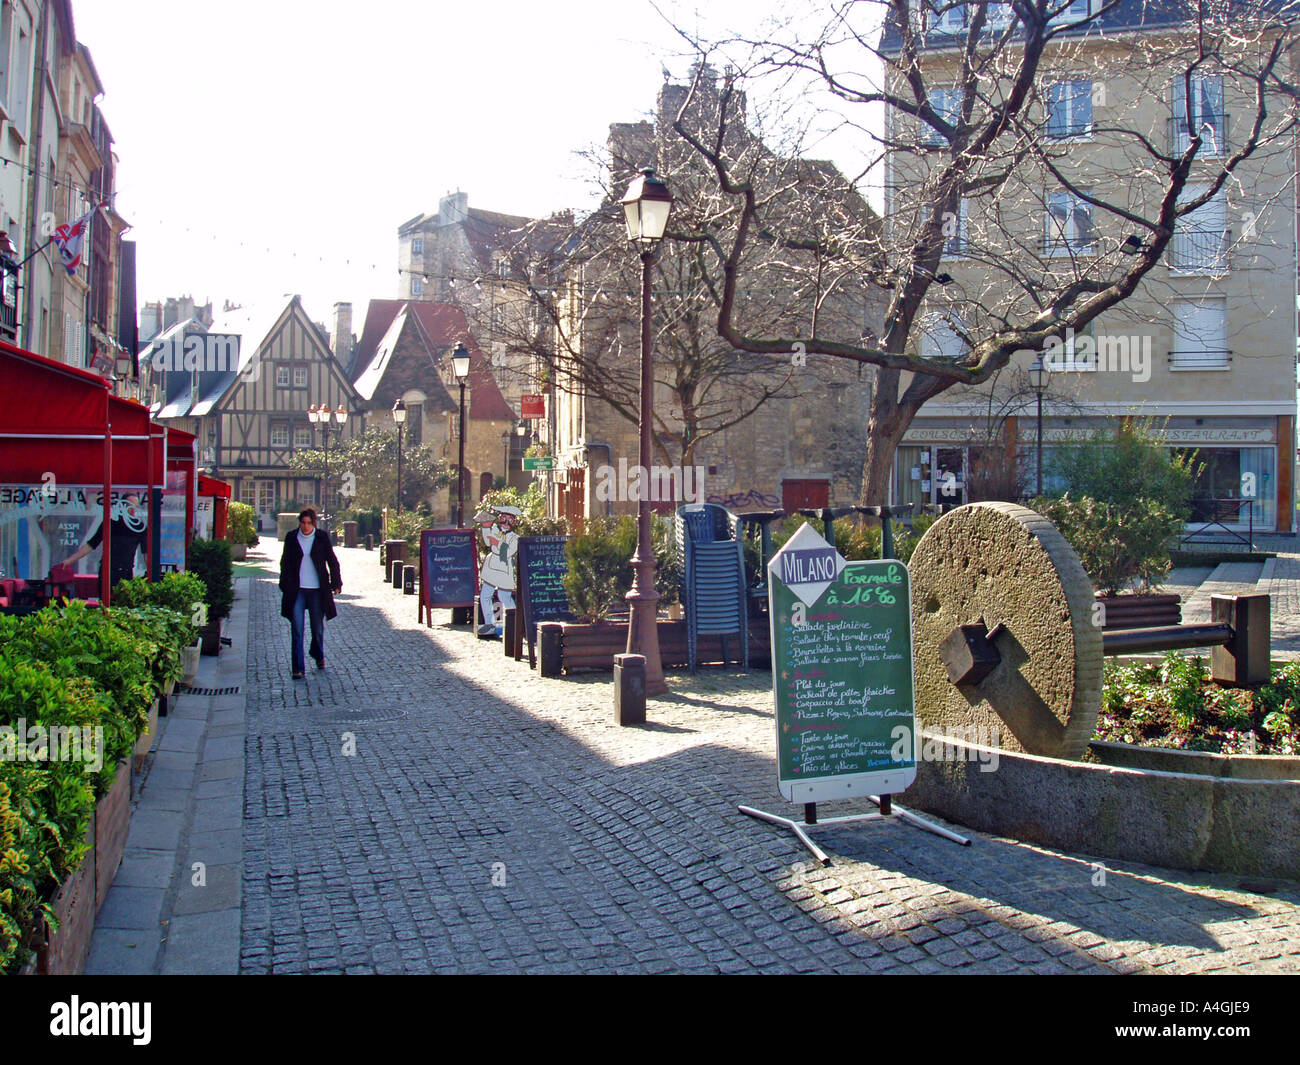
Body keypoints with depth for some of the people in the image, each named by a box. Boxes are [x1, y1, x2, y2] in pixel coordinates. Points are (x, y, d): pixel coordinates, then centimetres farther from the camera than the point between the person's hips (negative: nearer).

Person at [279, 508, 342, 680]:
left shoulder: (322, 537, 0)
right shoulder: (291, 537, 2)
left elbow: (332, 561, 5)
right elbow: (285, 563, 10)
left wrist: (336, 583, 1)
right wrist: (285, 586, 7)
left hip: (317, 589, 0)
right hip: (297, 590, 0)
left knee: (318, 627, 12)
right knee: (297, 630, -6)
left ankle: (318, 655, 41)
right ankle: (298, 669, -5)